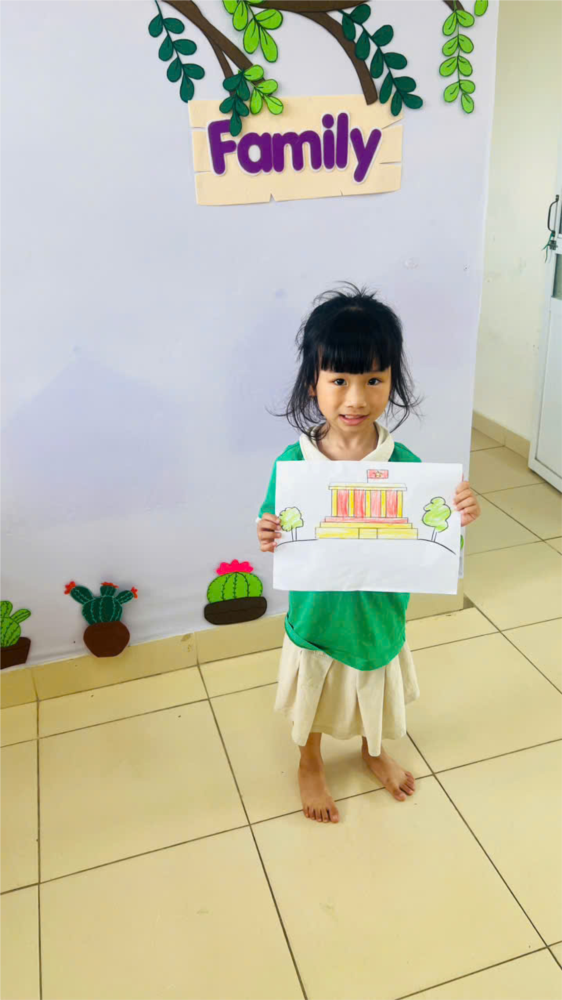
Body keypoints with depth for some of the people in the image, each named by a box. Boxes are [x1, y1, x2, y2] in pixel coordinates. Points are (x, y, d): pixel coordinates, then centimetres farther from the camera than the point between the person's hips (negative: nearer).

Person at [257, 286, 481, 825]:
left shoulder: (404, 464, -20)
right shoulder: (294, 462, -22)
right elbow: (281, 538, -10)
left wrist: (458, 518, -31)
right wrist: (269, 540, -32)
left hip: (379, 618, 1)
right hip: (315, 619, -1)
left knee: (377, 699, 29)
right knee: (311, 704, 25)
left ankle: (375, 752, 62)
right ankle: (311, 765, 56)